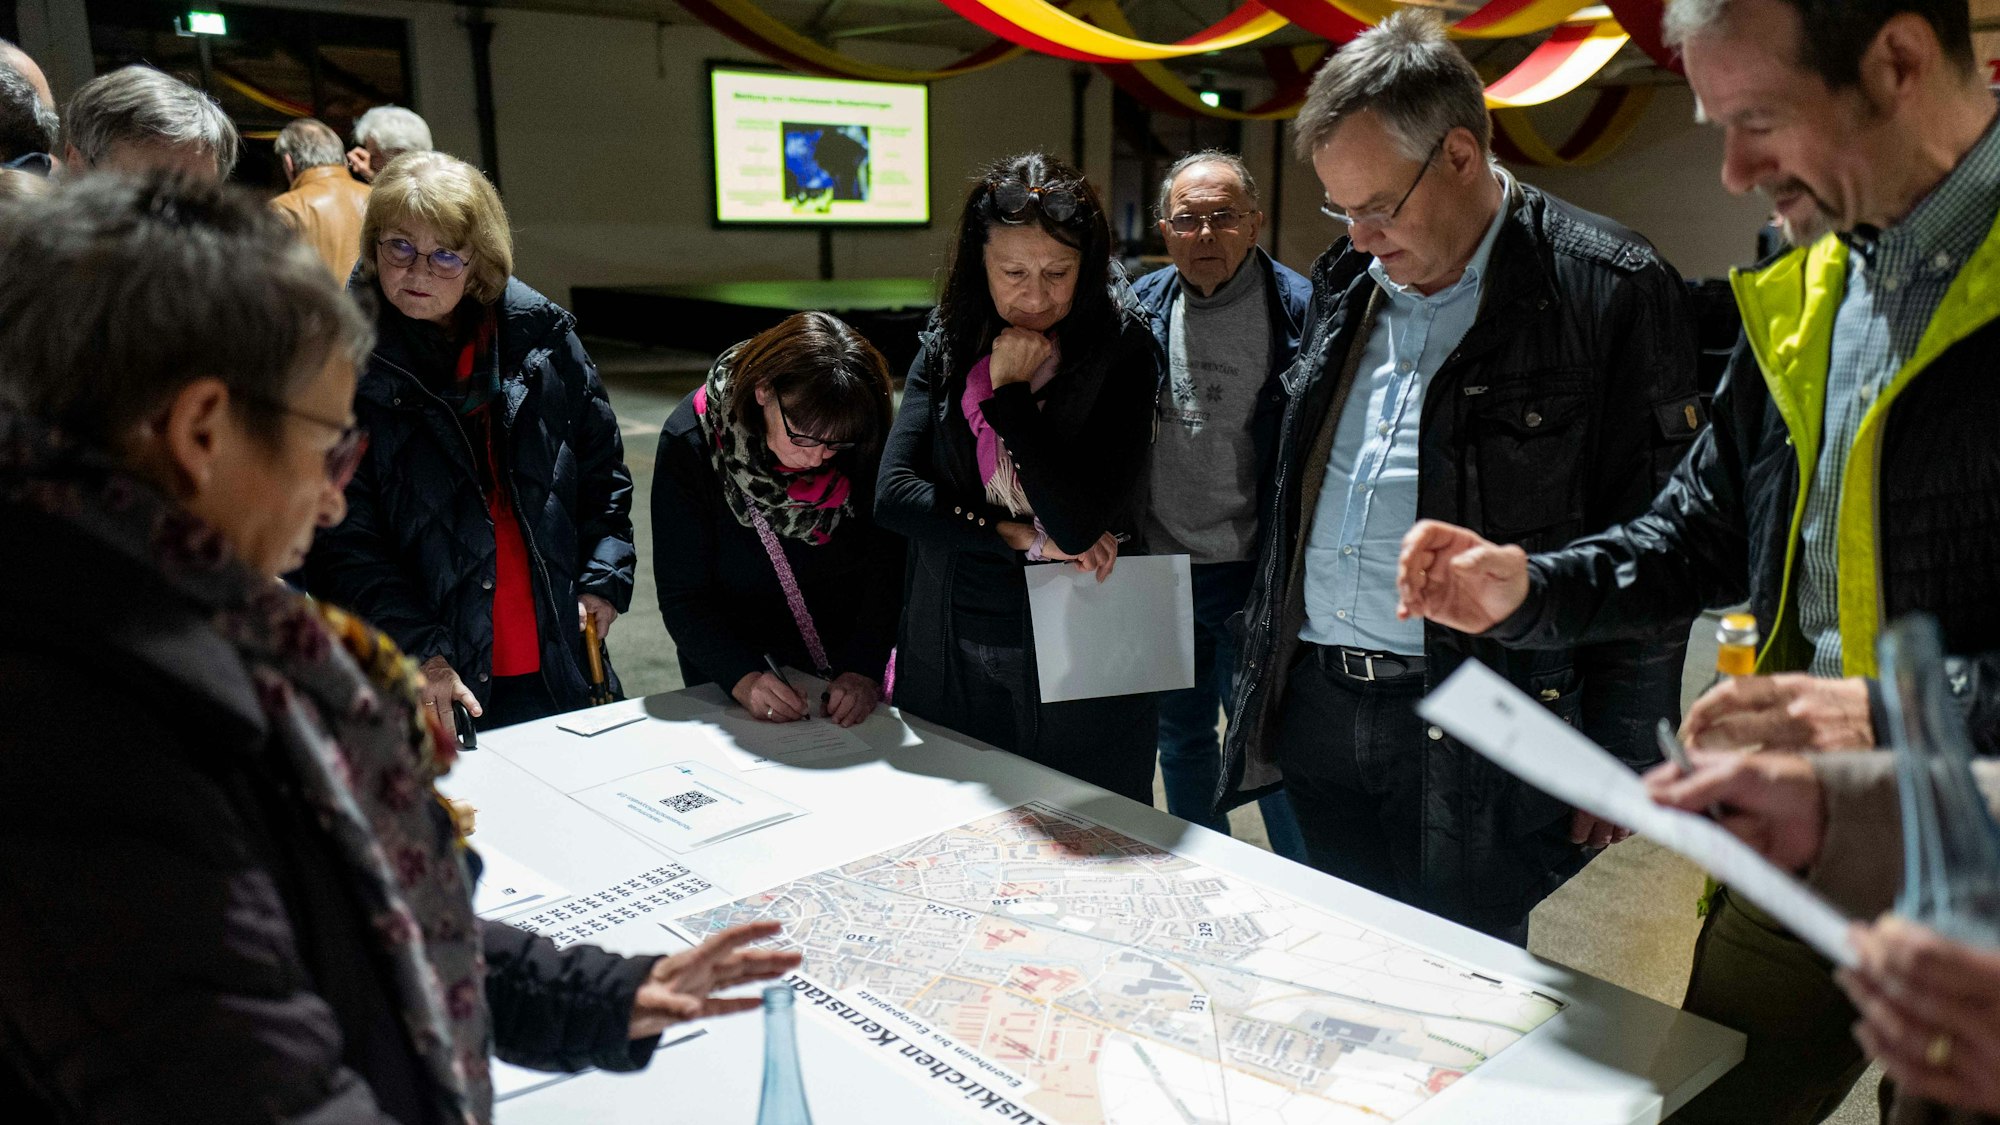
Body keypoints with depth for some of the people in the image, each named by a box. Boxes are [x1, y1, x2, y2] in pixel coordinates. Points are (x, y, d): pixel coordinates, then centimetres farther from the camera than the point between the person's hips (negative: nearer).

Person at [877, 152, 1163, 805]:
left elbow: (1076, 525, -20)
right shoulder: (949, 344, 1)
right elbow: (893, 495, -7)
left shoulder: (1121, 351, -11)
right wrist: (1023, 536, -14)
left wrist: (1008, 391, -15)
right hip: (950, 659, 4)